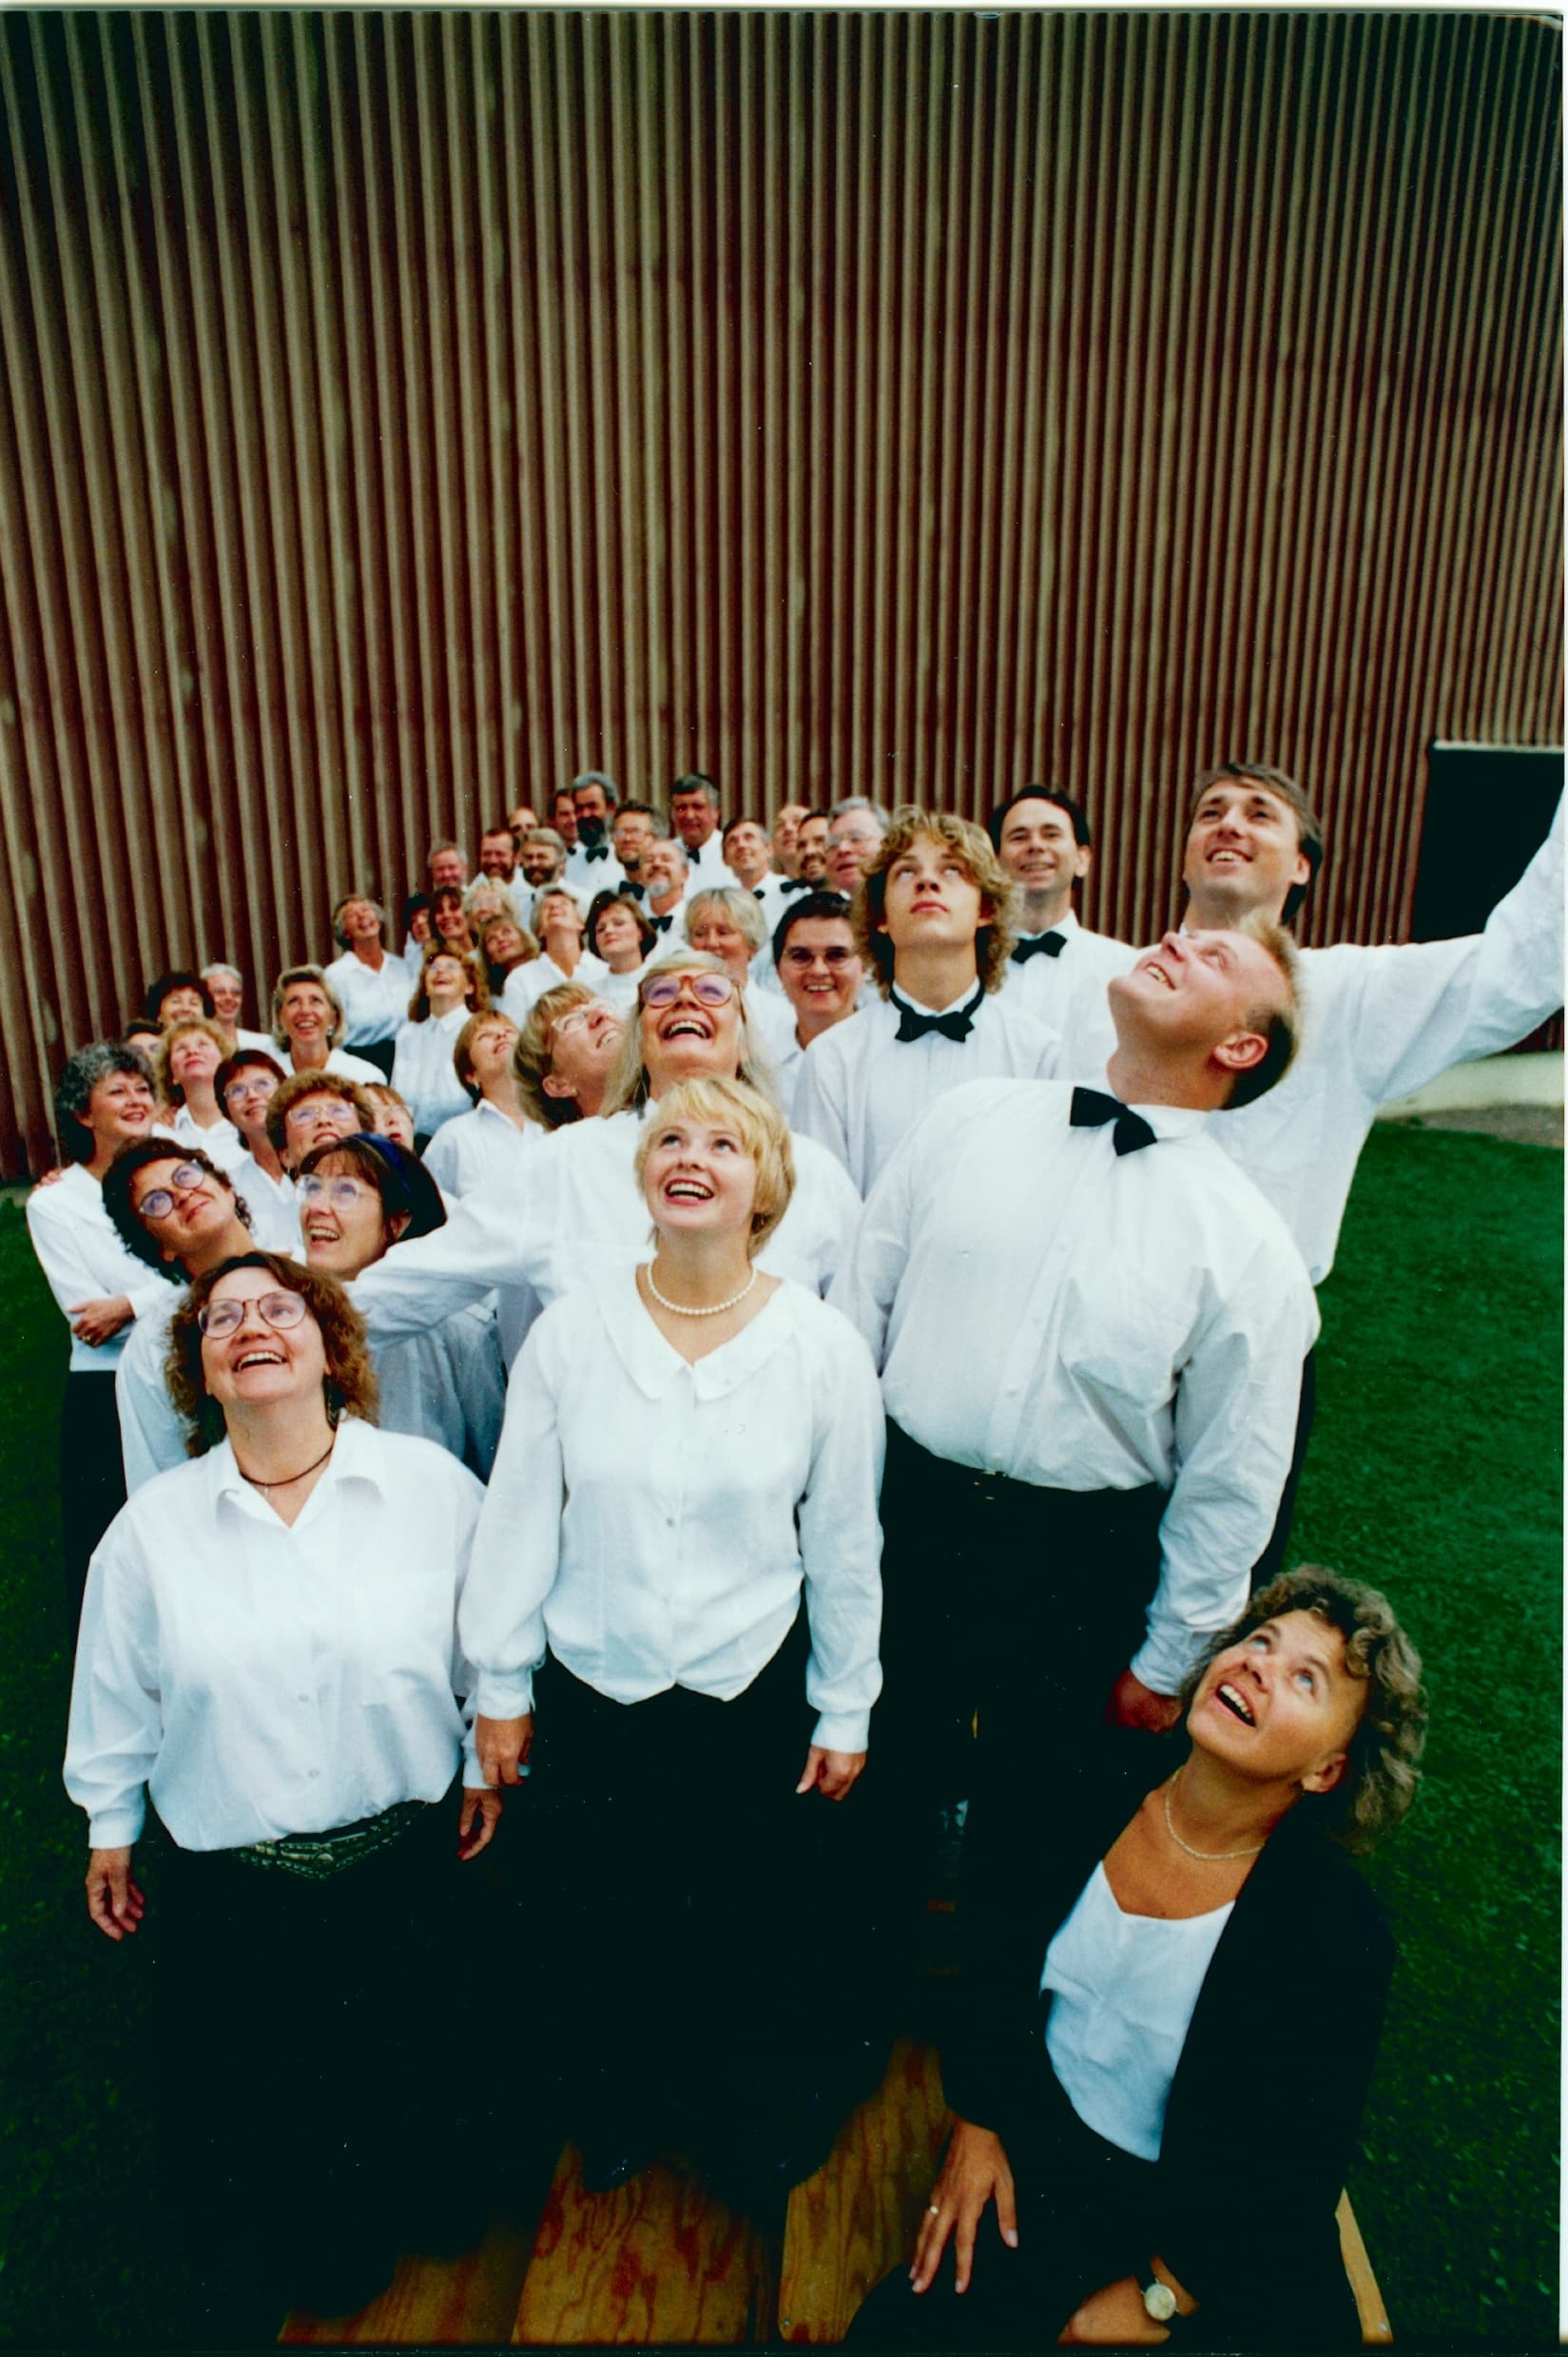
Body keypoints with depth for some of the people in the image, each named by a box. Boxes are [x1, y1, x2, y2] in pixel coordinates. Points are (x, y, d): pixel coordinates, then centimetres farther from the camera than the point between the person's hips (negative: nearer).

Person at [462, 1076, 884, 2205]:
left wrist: (846, 1708, 3)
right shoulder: (572, 1329, -10)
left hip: (755, 1698, -1)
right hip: (592, 1691, 1)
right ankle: (617, 2113, 53)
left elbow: (846, 1544, -3)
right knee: (599, 1926, 20)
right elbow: (520, 1515, -2)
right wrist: (501, 1685, 2)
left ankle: (766, 2128, 50)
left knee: (758, 1933, 17)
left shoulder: (824, 1347, -12)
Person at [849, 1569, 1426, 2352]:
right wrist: (976, 2127, 3)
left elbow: (1295, 2178, -12)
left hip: (1224, 2234, -1)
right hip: (1039, 2156, 2)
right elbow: (989, 1958, 2)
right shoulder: (1088, 1783, -14)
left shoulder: (1337, 1935, -23)